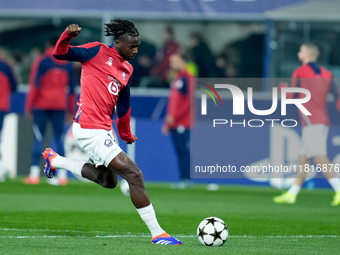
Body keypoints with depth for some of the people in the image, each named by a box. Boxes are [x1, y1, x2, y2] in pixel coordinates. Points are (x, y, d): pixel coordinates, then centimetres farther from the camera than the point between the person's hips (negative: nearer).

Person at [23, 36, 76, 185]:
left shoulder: (41, 61, -4)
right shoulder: (67, 64, 9)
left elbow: (34, 86, -8)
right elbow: (71, 89, 13)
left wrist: (28, 108, -5)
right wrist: (70, 111, 18)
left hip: (41, 106, -3)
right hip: (60, 105, 3)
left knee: (38, 138, -2)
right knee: (59, 139, 5)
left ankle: (34, 174, -9)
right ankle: (62, 175, -1)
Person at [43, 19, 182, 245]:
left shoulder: (127, 69, 13)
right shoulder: (98, 52, -8)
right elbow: (60, 54, -12)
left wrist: (126, 134, 31)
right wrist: (67, 37, -32)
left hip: (103, 130, 9)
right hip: (90, 129, -9)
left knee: (108, 180, 25)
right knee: (133, 174, -14)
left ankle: (54, 159, 36)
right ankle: (157, 233, -10)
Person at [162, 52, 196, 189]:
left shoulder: (187, 78, -7)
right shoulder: (176, 79, 21)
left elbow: (189, 102, -15)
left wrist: (174, 116, -19)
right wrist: (167, 122, 23)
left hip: (182, 123, -9)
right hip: (173, 123, 9)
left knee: (183, 150, -10)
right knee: (179, 151, 6)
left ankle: (186, 179, -10)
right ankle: (183, 179, 7)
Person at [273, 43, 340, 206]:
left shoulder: (299, 72, -3)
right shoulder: (326, 74, 14)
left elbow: (290, 97, 1)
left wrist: (281, 87, 21)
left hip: (311, 121, -8)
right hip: (323, 121, 8)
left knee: (320, 157, -16)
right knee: (303, 158, 12)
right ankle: (291, 194, 16)